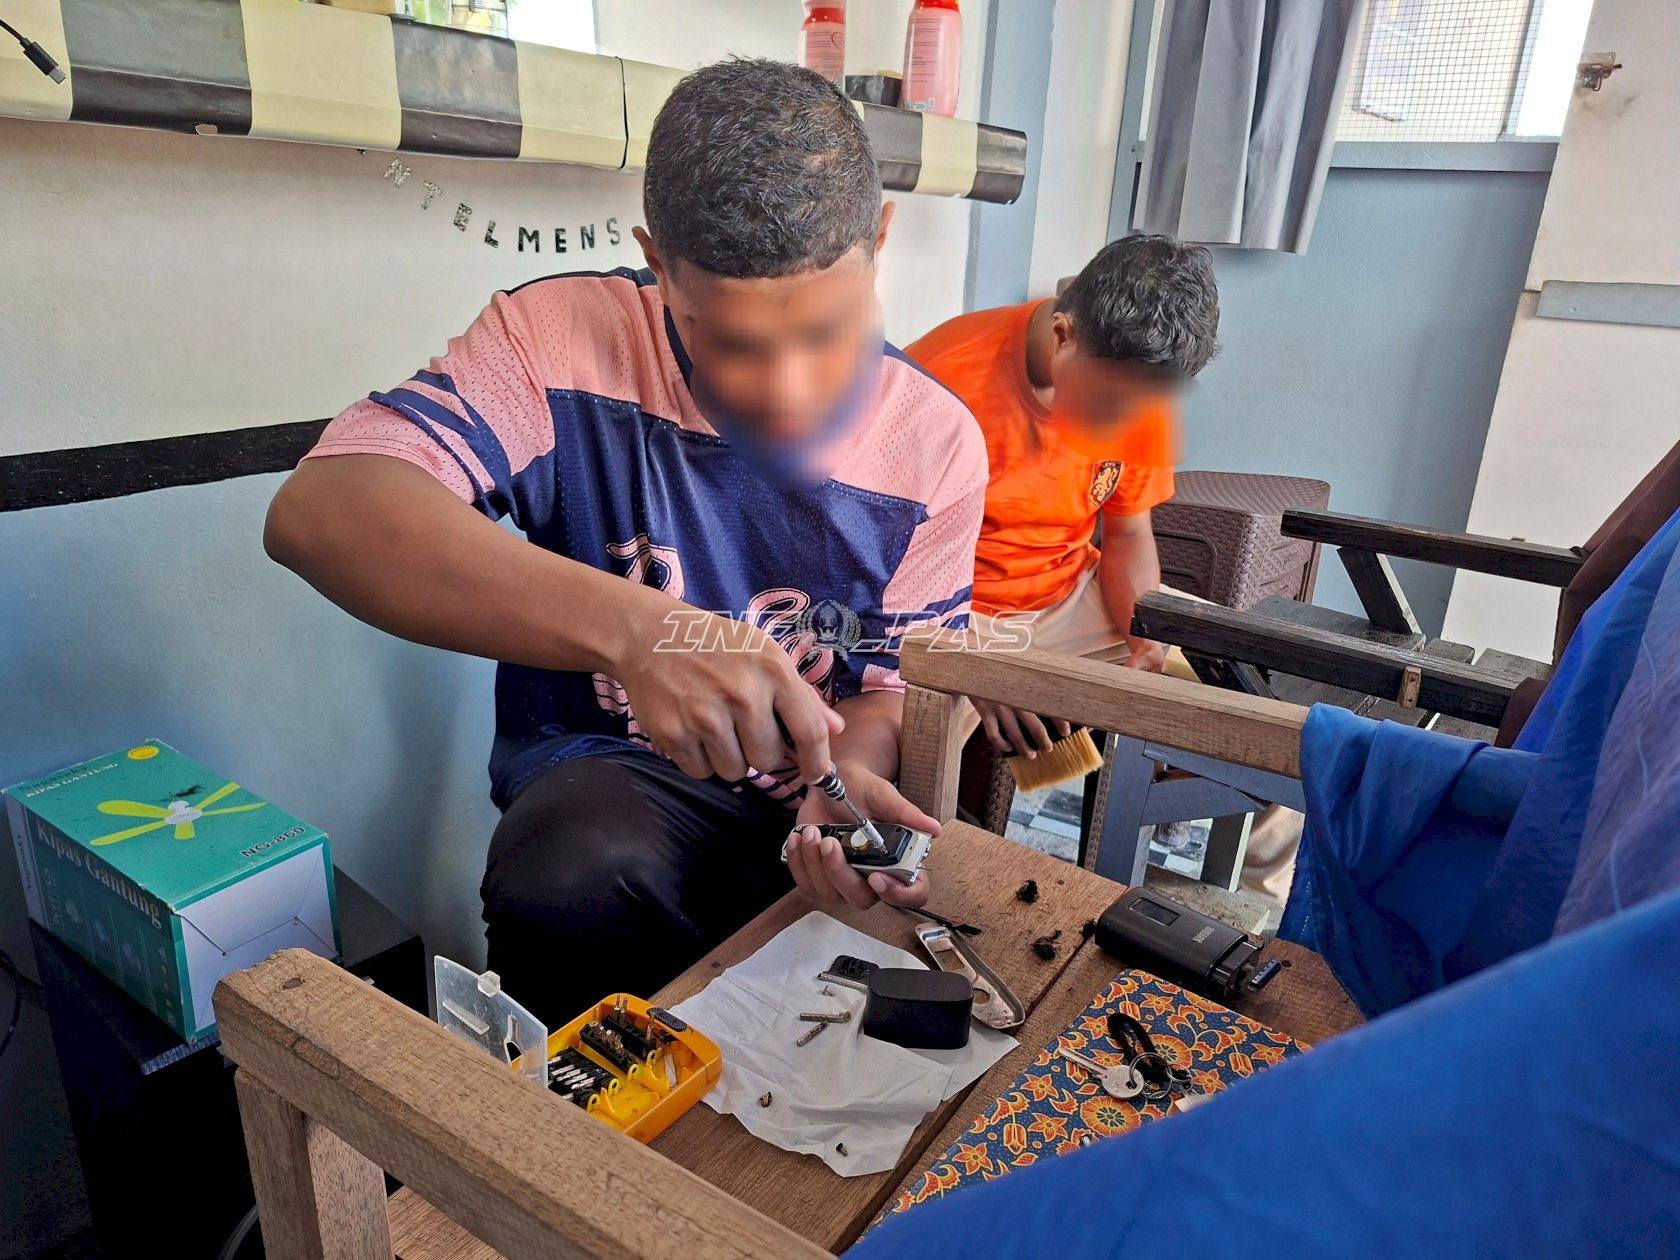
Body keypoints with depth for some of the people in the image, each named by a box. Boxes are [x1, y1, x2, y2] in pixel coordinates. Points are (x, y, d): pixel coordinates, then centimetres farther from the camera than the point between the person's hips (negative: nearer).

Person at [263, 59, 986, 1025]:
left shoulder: (937, 443, -7)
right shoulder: (565, 339, -15)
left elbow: (896, 695, 0)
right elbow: (321, 511, -30)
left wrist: (850, 774, -25)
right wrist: (636, 628, -43)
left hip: (812, 789, 3)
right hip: (608, 768, -2)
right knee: (575, 880, -34)